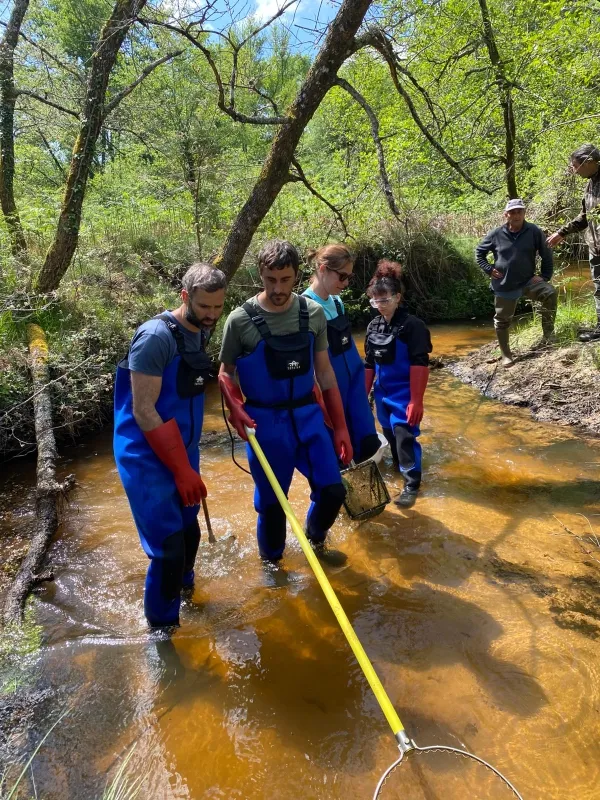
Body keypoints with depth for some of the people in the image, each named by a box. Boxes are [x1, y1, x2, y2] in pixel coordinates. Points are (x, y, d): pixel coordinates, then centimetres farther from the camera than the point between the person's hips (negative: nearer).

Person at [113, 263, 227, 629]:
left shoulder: (202, 333, 4)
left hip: (183, 450, 8)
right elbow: (143, 411, -21)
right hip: (147, 457, -8)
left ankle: (184, 589, 46)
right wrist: (182, 469, -19)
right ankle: (161, 631, 14)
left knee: (188, 532, 19)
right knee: (169, 547, -7)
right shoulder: (156, 337, -21)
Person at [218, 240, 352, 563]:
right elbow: (225, 374, -1)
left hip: (308, 416, 3)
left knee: (332, 490, 4)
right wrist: (235, 408, -21)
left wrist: (340, 427, 5)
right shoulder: (240, 320, -12)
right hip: (265, 422, -3)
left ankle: (315, 538, 37)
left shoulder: (313, 314, -2)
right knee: (271, 502, 7)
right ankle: (271, 563, 35)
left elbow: (325, 373, 4)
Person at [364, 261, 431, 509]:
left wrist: (416, 400, -21)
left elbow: (419, 365, -18)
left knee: (404, 436, -7)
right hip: (382, 393, 6)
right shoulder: (373, 326, 5)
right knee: (390, 435, 17)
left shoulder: (412, 325, -14)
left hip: (405, 392, -6)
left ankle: (411, 484, 5)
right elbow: (369, 364, 11)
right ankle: (399, 469, 37)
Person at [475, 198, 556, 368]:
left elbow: (546, 255, 2)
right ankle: (506, 355, 26)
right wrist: (489, 270, -1)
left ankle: (548, 336, -13)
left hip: (528, 281, 0)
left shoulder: (534, 232, -6)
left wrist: (545, 277, -5)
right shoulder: (496, 234, -5)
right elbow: (479, 252, 9)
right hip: (504, 286, 1)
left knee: (550, 292, -26)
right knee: (502, 321, 7)